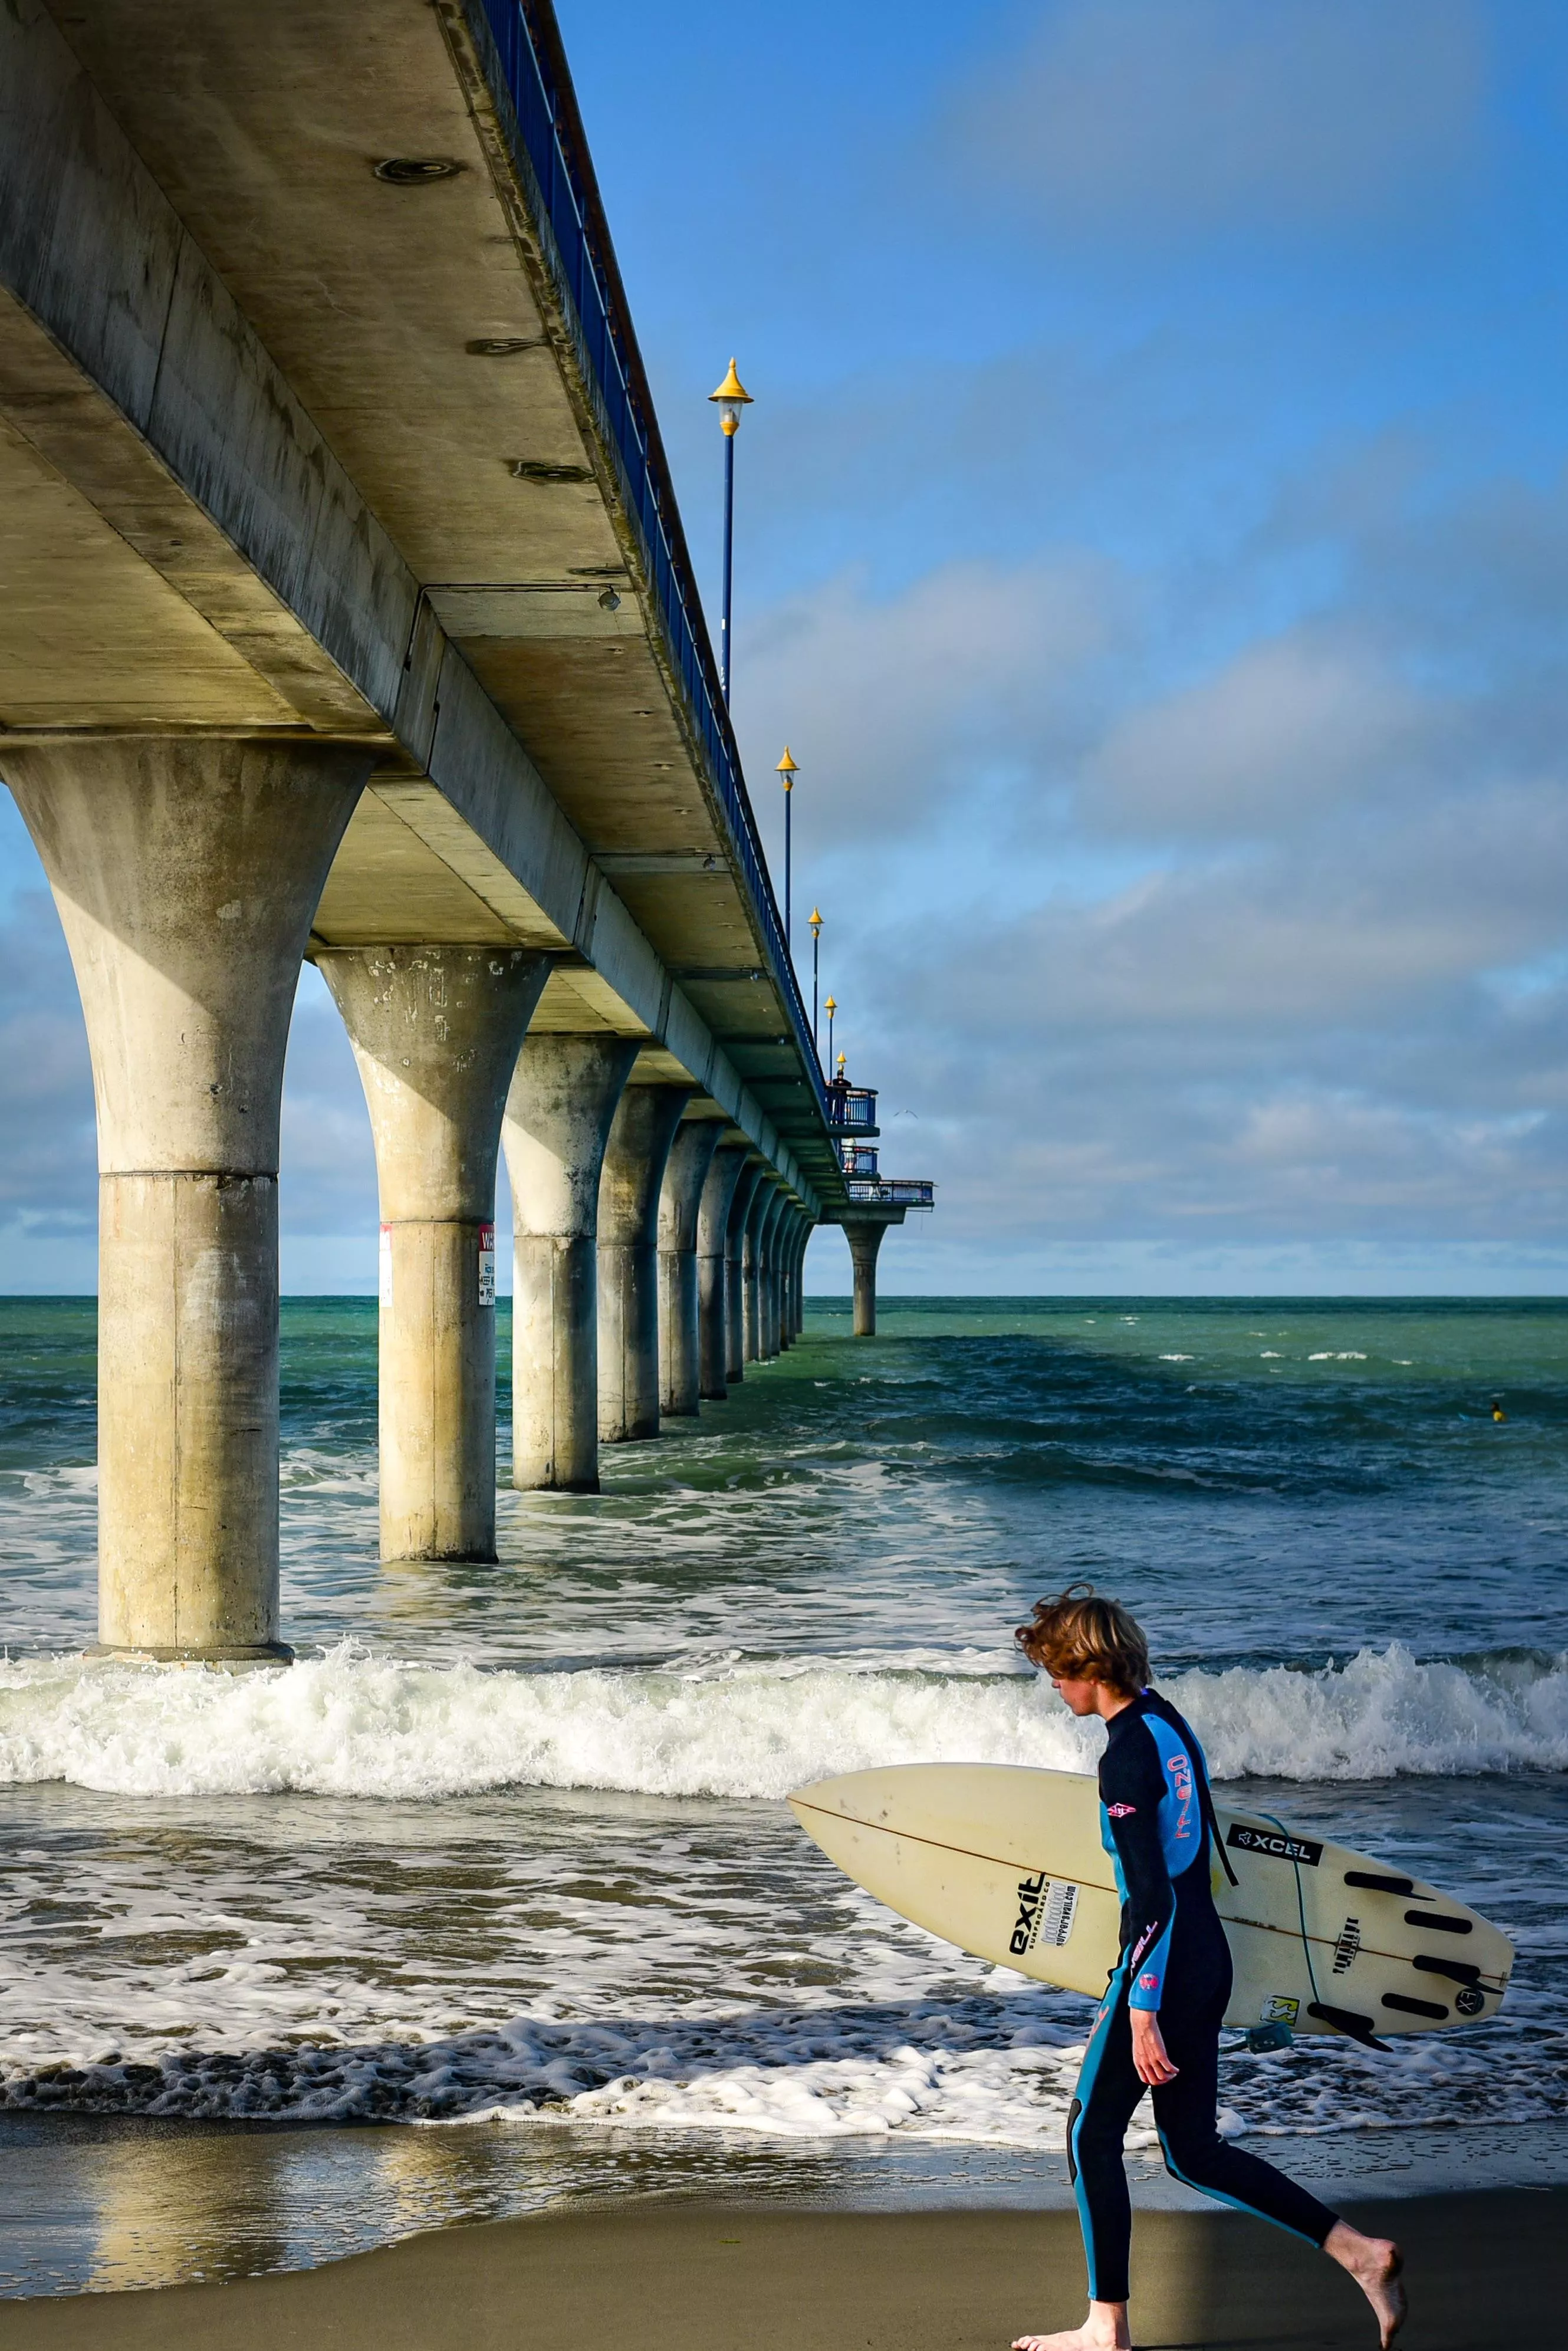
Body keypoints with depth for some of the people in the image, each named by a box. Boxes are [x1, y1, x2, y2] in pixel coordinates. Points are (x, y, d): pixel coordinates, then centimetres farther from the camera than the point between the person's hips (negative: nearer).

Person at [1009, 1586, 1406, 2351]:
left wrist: (1141, 2011, -20)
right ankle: (1357, 2251, 12)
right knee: (1194, 2151, 15)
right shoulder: (1168, 1720, 8)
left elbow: (1151, 1899, -22)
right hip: (1207, 1959, 9)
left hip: (1162, 1968, -9)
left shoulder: (1126, 1757, -20)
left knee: (1092, 2135, 6)